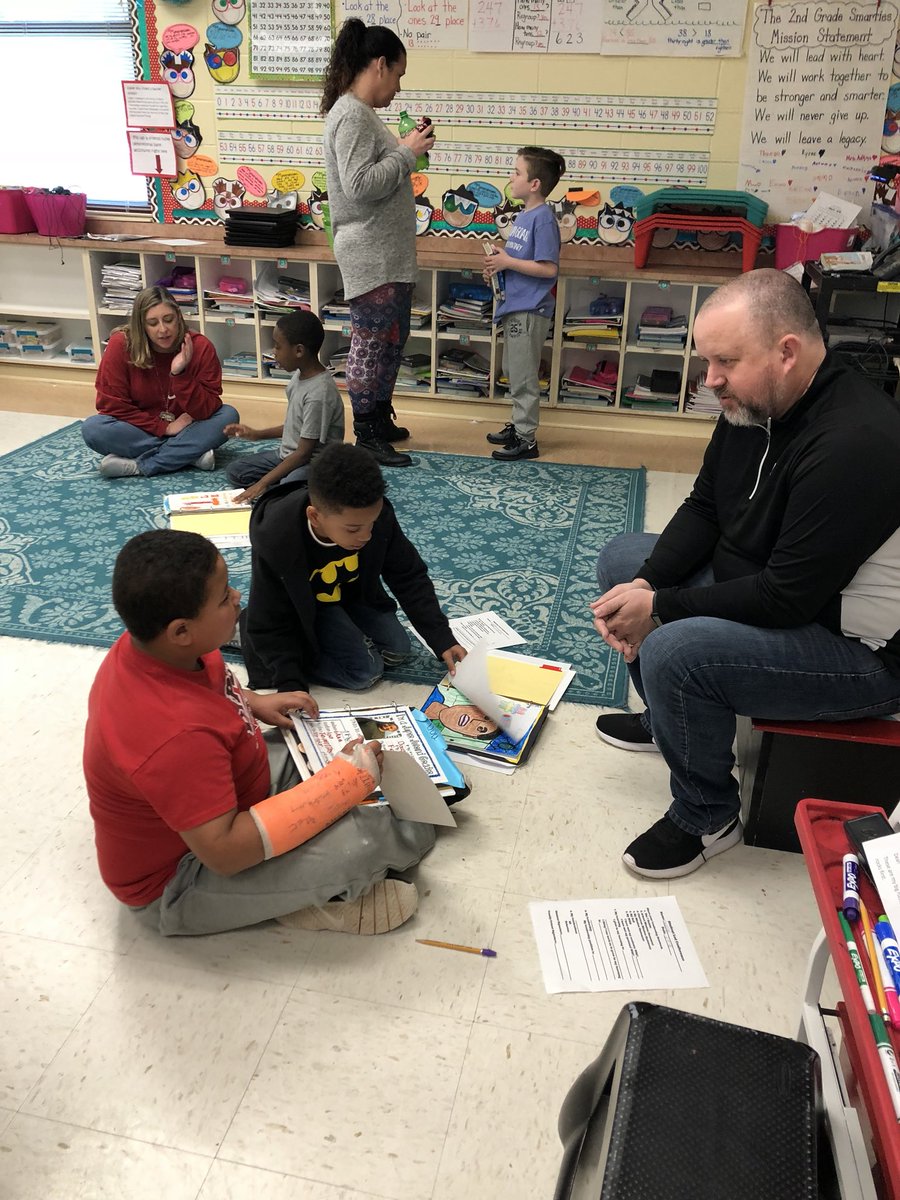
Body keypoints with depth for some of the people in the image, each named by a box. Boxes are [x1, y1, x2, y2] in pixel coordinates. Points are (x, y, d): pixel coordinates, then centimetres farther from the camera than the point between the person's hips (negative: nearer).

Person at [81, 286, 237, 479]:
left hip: (184, 429, 1)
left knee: (229, 415, -25)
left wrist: (180, 374, -32)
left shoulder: (200, 347, -13)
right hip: (141, 431, 0)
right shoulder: (121, 345, -14)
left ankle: (138, 465, -25)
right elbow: (111, 404, -13)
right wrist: (164, 428, -18)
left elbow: (208, 410, -17)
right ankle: (191, 454, -25)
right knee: (92, 428, -28)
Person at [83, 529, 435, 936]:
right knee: (357, 841, -25)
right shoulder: (174, 736, -40)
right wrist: (347, 779, -32)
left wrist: (253, 702, 0)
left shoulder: (154, 646, -12)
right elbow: (224, 852, -36)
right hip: (174, 885, -9)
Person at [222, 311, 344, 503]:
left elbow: (304, 453, -22)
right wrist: (258, 434, 15)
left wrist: (262, 483, -20)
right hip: (288, 455, 10)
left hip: (314, 463, -10)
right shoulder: (299, 375, 2)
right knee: (235, 470, 3)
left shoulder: (319, 393, -25)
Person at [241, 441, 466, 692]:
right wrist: (291, 686, -34)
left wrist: (442, 639, -21)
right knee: (365, 673, -17)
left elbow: (410, 578, -16)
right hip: (302, 606, -4)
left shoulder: (377, 515, -30)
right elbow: (269, 625, -26)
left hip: (351, 594, 5)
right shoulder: (276, 540, -39)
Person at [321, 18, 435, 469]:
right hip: (371, 257, -10)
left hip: (388, 255, 10)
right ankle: (366, 437, 7)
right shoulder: (351, 115, -16)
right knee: (370, 345, -3)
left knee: (391, 339, 18)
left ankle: (381, 421, 30)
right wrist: (406, 152, -16)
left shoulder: (360, 113, 15)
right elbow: (360, 186, -25)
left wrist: (405, 148, 9)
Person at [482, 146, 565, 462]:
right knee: (513, 371, 18)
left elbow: (548, 268, -22)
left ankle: (526, 440, 7)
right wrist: (499, 261, 2)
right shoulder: (523, 214, 10)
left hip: (529, 309, -9)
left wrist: (508, 262, -18)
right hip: (515, 305, 10)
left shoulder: (543, 219, -17)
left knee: (523, 377, -2)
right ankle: (519, 425, 32)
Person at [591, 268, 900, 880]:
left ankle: (707, 818, -3)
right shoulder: (752, 405, -4)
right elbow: (704, 509, 5)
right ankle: (668, 720, 27)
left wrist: (660, 608, -21)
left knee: (674, 652, -31)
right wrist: (644, 586, -11)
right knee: (621, 559, 11)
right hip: (762, 584, 10)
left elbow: (786, 599, -31)